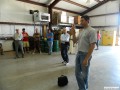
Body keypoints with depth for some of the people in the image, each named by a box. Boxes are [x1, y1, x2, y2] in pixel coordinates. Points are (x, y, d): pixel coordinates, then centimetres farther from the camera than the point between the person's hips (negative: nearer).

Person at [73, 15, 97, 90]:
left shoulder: (91, 31, -15)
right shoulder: (82, 31, 12)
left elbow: (92, 46, -20)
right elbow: (75, 41, 16)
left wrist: (86, 59, -23)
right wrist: (73, 33, 0)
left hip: (85, 55, -8)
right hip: (79, 53, 8)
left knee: (84, 74, 8)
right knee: (77, 73, 15)